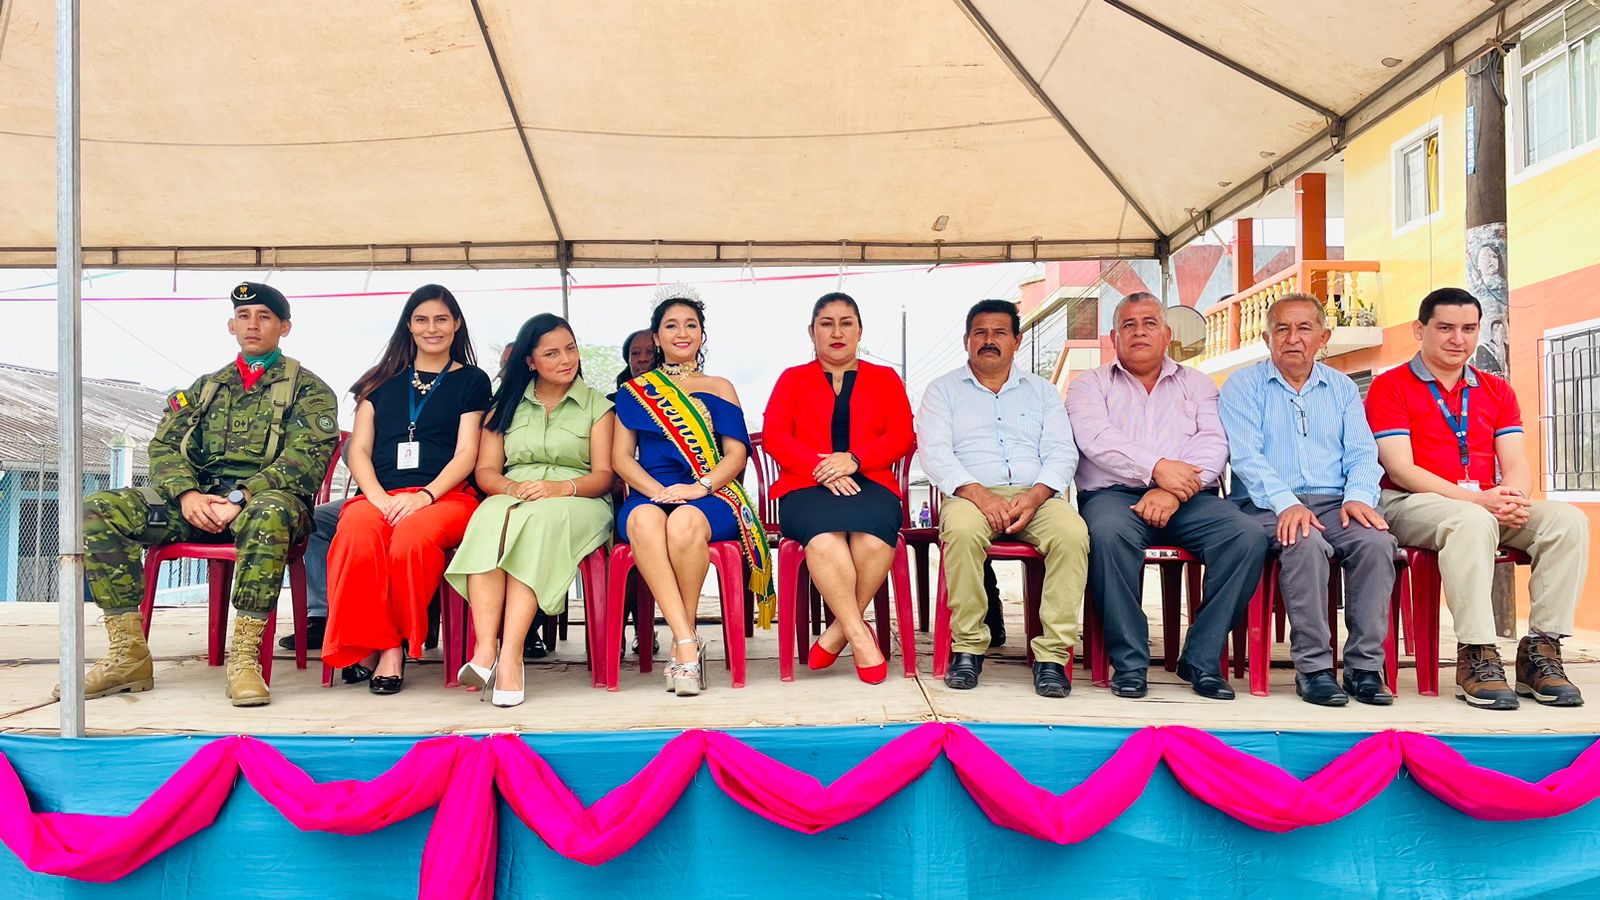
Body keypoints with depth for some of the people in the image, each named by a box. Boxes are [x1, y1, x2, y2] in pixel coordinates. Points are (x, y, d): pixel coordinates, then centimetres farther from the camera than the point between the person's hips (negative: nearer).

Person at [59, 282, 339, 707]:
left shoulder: (308, 389, 9)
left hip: (265, 498, -5)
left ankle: (244, 656, -36)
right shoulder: (205, 388, 24)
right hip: (198, 501, 5)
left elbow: (306, 458, -6)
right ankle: (128, 655, -17)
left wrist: (240, 499, -19)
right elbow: (164, 447, 14)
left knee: (269, 513, -42)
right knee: (98, 510, -18)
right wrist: (186, 494, -9)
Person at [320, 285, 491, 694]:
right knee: (357, 532, -35)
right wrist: (377, 496, -7)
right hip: (380, 495, 2)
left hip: (446, 496, -2)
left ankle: (395, 641, -20)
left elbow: (466, 454, 4)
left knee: (413, 535, -38)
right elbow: (359, 450, 14)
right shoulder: (382, 380, 22)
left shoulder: (472, 381, 14)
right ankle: (374, 643, -21)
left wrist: (424, 496, -13)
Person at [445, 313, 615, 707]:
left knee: (540, 520, -38)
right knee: (490, 519, -35)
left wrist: (560, 487, -17)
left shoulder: (597, 406, 14)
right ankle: (484, 650, -45)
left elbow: (603, 476, 3)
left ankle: (509, 656, -45)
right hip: (512, 498, 2)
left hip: (578, 503, -2)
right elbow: (485, 471, 11)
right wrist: (512, 487, -12)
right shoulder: (506, 406, 21)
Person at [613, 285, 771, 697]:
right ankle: (688, 643, -40)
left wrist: (700, 486, -12)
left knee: (685, 522, -38)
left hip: (710, 495, -1)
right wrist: (656, 490, -10)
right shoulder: (635, 391, 21)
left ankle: (682, 642, -22)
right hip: (649, 494, 1)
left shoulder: (719, 388, 20)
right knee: (644, 521, -37)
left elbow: (736, 453, 8)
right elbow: (621, 457, 11)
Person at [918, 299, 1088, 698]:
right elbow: (934, 454, -1)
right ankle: (968, 647, -23)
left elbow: (1061, 452, 9)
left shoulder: (1041, 391, 22)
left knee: (1072, 532, -31)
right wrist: (980, 495, -18)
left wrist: (1034, 497, -12)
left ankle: (1053, 653, -26)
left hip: (1035, 496, 2)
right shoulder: (942, 390, 14)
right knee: (962, 530, -37)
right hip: (971, 494, -2)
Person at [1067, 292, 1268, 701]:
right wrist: (1157, 467, -18)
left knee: (1248, 535, -25)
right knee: (1109, 531, -37)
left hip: (1189, 499, 3)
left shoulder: (1196, 383, 22)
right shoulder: (1090, 384, 16)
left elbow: (1214, 444, 5)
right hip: (1114, 494, -2)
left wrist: (1174, 491, -13)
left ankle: (1202, 659, -15)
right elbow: (1096, 438, -4)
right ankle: (1129, 662, -24)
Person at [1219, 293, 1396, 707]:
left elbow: (1362, 453, 11)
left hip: (1334, 502, 4)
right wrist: (1286, 502, -22)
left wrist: (1359, 496, -11)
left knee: (1376, 540, -28)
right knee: (1306, 542, -35)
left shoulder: (1342, 388, 20)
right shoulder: (1243, 386, 7)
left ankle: (1365, 666, -19)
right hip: (1267, 505, -3)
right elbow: (1244, 455, -7)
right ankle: (1313, 667, -26)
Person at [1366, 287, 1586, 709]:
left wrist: (1513, 497, -16)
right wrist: (1476, 499, -20)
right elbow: (1401, 470, -9)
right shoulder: (1389, 387, 1)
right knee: (1472, 522, -37)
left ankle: (1541, 648, -16)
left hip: (1487, 507, 6)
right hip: (1411, 504, -5)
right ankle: (1477, 657, -32)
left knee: (1567, 519, -20)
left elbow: (1517, 465, 9)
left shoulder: (1497, 390, 19)